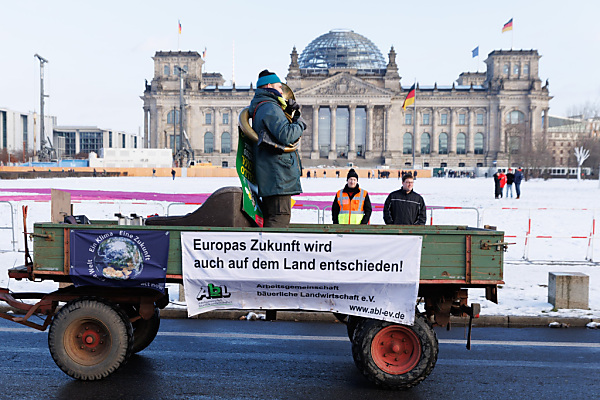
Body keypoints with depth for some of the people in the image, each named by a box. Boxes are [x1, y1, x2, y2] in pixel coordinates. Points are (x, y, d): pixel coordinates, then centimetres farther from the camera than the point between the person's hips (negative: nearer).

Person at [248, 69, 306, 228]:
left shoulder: (261, 108, 23)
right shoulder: (269, 108, -10)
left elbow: (280, 129, 27)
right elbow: (286, 135, -20)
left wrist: (289, 112, 11)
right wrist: (300, 123, -2)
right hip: (278, 176, -11)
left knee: (271, 218, 14)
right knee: (280, 216, -13)